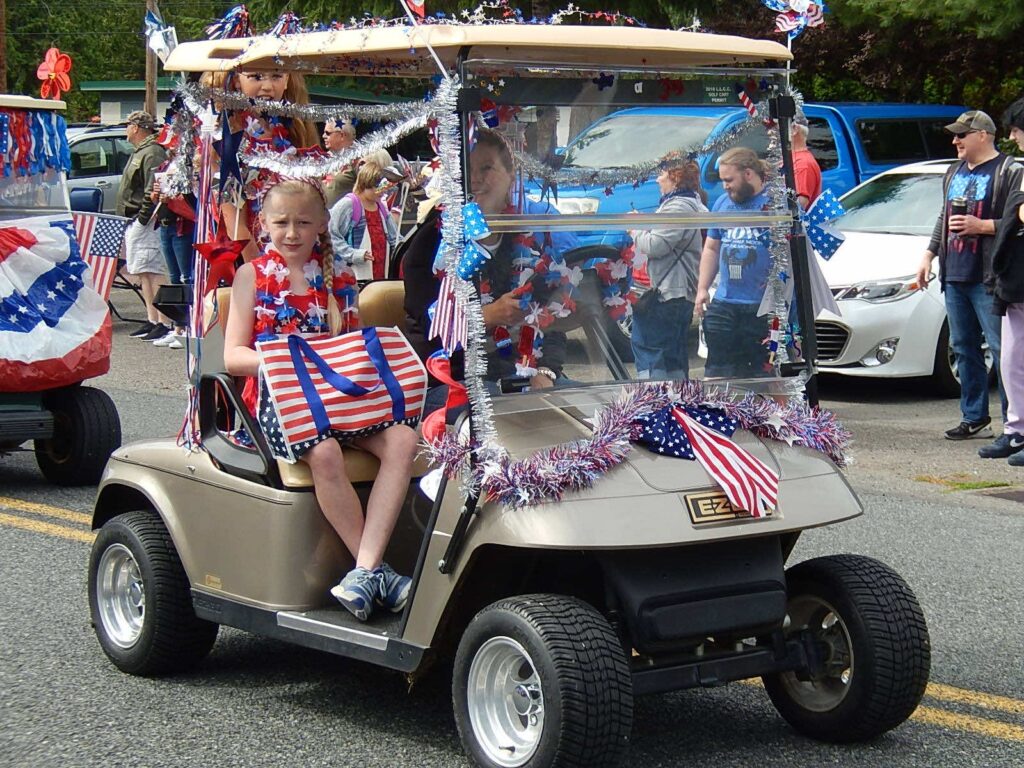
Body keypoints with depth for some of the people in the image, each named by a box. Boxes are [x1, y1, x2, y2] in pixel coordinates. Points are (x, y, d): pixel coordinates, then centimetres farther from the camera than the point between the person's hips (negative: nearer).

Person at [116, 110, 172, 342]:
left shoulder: (152, 153, -12)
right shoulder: (140, 152, 21)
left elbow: (153, 191, -21)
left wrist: (143, 217, -22)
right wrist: (131, 220, 18)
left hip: (146, 221, -11)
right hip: (135, 221, 11)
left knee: (154, 271, -13)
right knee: (143, 272, 13)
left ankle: (164, 323, -15)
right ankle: (152, 320, 18)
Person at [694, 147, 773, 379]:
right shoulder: (722, 203, 14)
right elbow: (711, 249, 22)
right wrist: (702, 288, 13)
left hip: (763, 307, -6)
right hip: (724, 305, 6)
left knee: (762, 374, 2)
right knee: (717, 371, 5)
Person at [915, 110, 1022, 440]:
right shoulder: (954, 173, 20)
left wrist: (982, 226, -18)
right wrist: (929, 254, 22)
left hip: (988, 280, -8)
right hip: (954, 277, 8)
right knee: (964, 349, 10)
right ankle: (974, 419, 18)